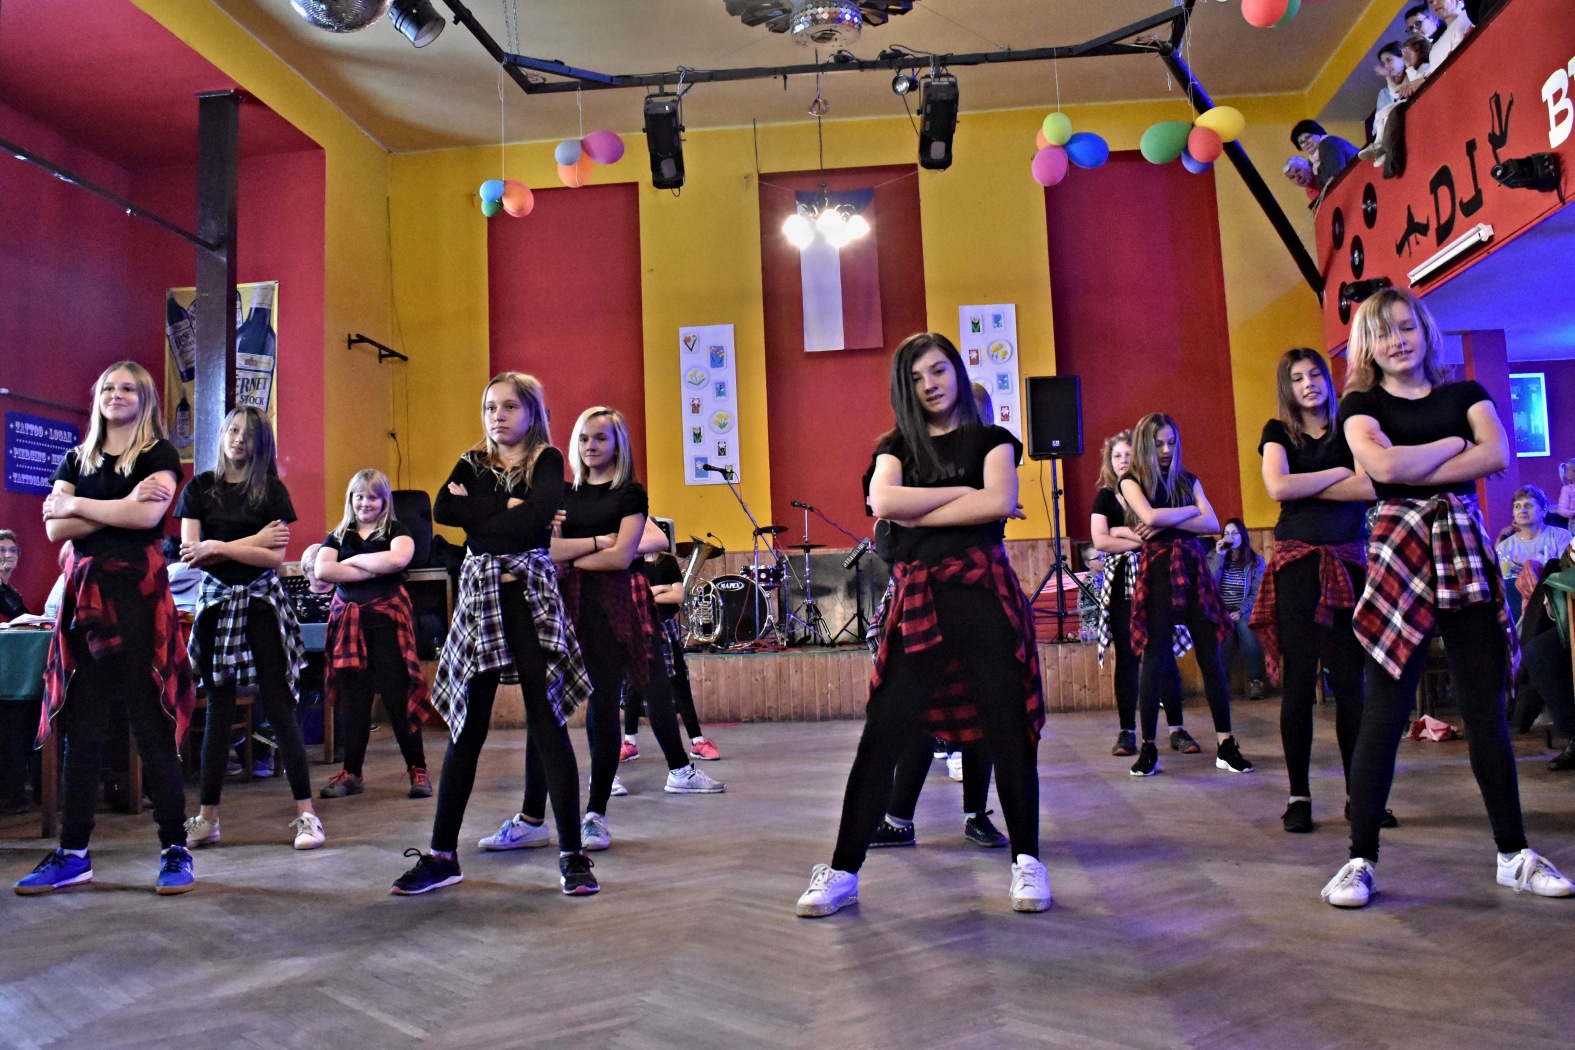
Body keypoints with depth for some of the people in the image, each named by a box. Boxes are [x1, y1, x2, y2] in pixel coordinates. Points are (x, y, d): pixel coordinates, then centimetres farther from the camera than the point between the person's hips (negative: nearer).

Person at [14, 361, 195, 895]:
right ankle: (73, 854, 13)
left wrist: (77, 505, -2)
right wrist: (120, 508, -9)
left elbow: (147, 515, -14)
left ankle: (175, 849, 1)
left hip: (138, 592, -5)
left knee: (152, 724, -4)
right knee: (81, 728, 6)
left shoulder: (159, 455, 4)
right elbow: (55, 529, 3)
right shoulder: (77, 460, 17)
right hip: (84, 594, 5)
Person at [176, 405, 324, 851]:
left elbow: (275, 557, -8)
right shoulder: (199, 488, 7)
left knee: (277, 706, -5)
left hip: (261, 602, -2)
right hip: (215, 600, 3)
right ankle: (207, 817, 15)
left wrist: (218, 548, -11)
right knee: (218, 710, 7)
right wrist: (253, 542, -8)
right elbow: (190, 553, -2)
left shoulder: (272, 490, 1)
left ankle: (306, 813, -2)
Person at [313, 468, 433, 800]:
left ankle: (418, 770, 2)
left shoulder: (396, 531, 5)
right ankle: (351, 773, 15)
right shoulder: (338, 535, 15)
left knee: (398, 695, -5)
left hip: (387, 619, -3)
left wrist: (352, 560, -5)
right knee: (353, 700, 6)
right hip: (348, 620, 4)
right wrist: (374, 570, -9)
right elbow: (321, 570, -4)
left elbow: (398, 559, -18)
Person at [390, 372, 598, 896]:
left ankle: (572, 854, 3)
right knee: (468, 727, 6)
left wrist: (476, 510, -7)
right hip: (479, 596, 3)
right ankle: (442, 854, 16)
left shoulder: (546, 460, 5)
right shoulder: (472, 464, 15)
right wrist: (506, 507, -9)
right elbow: (443, 510, -4)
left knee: (547, 722, -4)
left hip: (531, 595, -3)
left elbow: (538, 514, -16)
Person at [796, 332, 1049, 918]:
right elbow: (882, 503, -6)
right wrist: (964, 493, -5)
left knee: (1007, 730, 1)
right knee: (881, 737, -1)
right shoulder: (898, 447, 16)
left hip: (982, 591, -1)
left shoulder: (989, 440, 11)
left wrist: (916, 513, -7)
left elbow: (1000, 502, -10)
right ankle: (843, 871, 6)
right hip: (918, 601, 2)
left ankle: (1027, 861, 18)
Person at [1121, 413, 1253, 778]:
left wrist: (1167, 523, -7)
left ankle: (1225, 743, 4)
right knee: (1156, 658, -4)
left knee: (1210, 654, -1)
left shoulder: (1188, 479, 16)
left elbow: (1212, 524, 3)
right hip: (1156, 570, -3)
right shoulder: (1131, 480, 6)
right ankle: (1148, 747, 4)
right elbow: (1149, 517, -12)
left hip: (1193, 568, 3)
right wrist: (1190, 511, 1)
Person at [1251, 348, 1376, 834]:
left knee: (1350, 679, 1)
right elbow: (1277, 487, -12)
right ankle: (1299, 796, 4)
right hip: (1298, 562, -2)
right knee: (1299, 680, -2)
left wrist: (1303, 485, -8)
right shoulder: (1278, 431, 7)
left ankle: (1359, 794, 11)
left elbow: (1371, 487, -6)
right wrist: (1338, 473, -3)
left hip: (1348, 563, 2)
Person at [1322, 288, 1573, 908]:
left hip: (1466, 553, 3)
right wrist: (1455, 444, 0)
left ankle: (1514, 854, 19)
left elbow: (1497, 454, -4)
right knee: (1384, 714, -5)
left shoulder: (1465, 393, 15)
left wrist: (1416, 471, -10)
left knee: (1487, 712, 6)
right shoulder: (1361, 405, 7)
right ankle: (1361, 859, 1)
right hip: (1398, 554, -3)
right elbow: (1384, 466, -13)